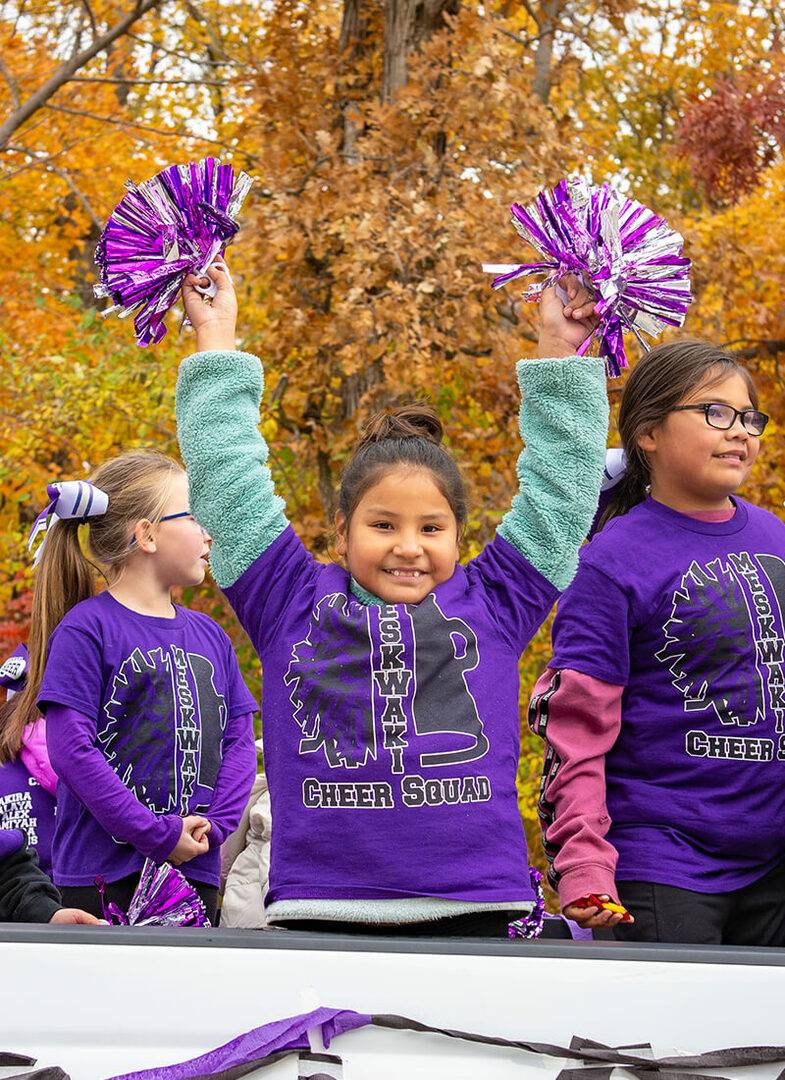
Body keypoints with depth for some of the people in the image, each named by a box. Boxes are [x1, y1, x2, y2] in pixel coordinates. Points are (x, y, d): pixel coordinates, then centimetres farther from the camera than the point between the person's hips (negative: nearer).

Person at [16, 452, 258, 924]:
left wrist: (213, 825, -6)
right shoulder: (86, 629, -6)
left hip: (197, 869, 6)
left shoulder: (210, 635, 13)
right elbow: (70, 749, -13)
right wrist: (157, 835, -15)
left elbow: (240, 740, 11)